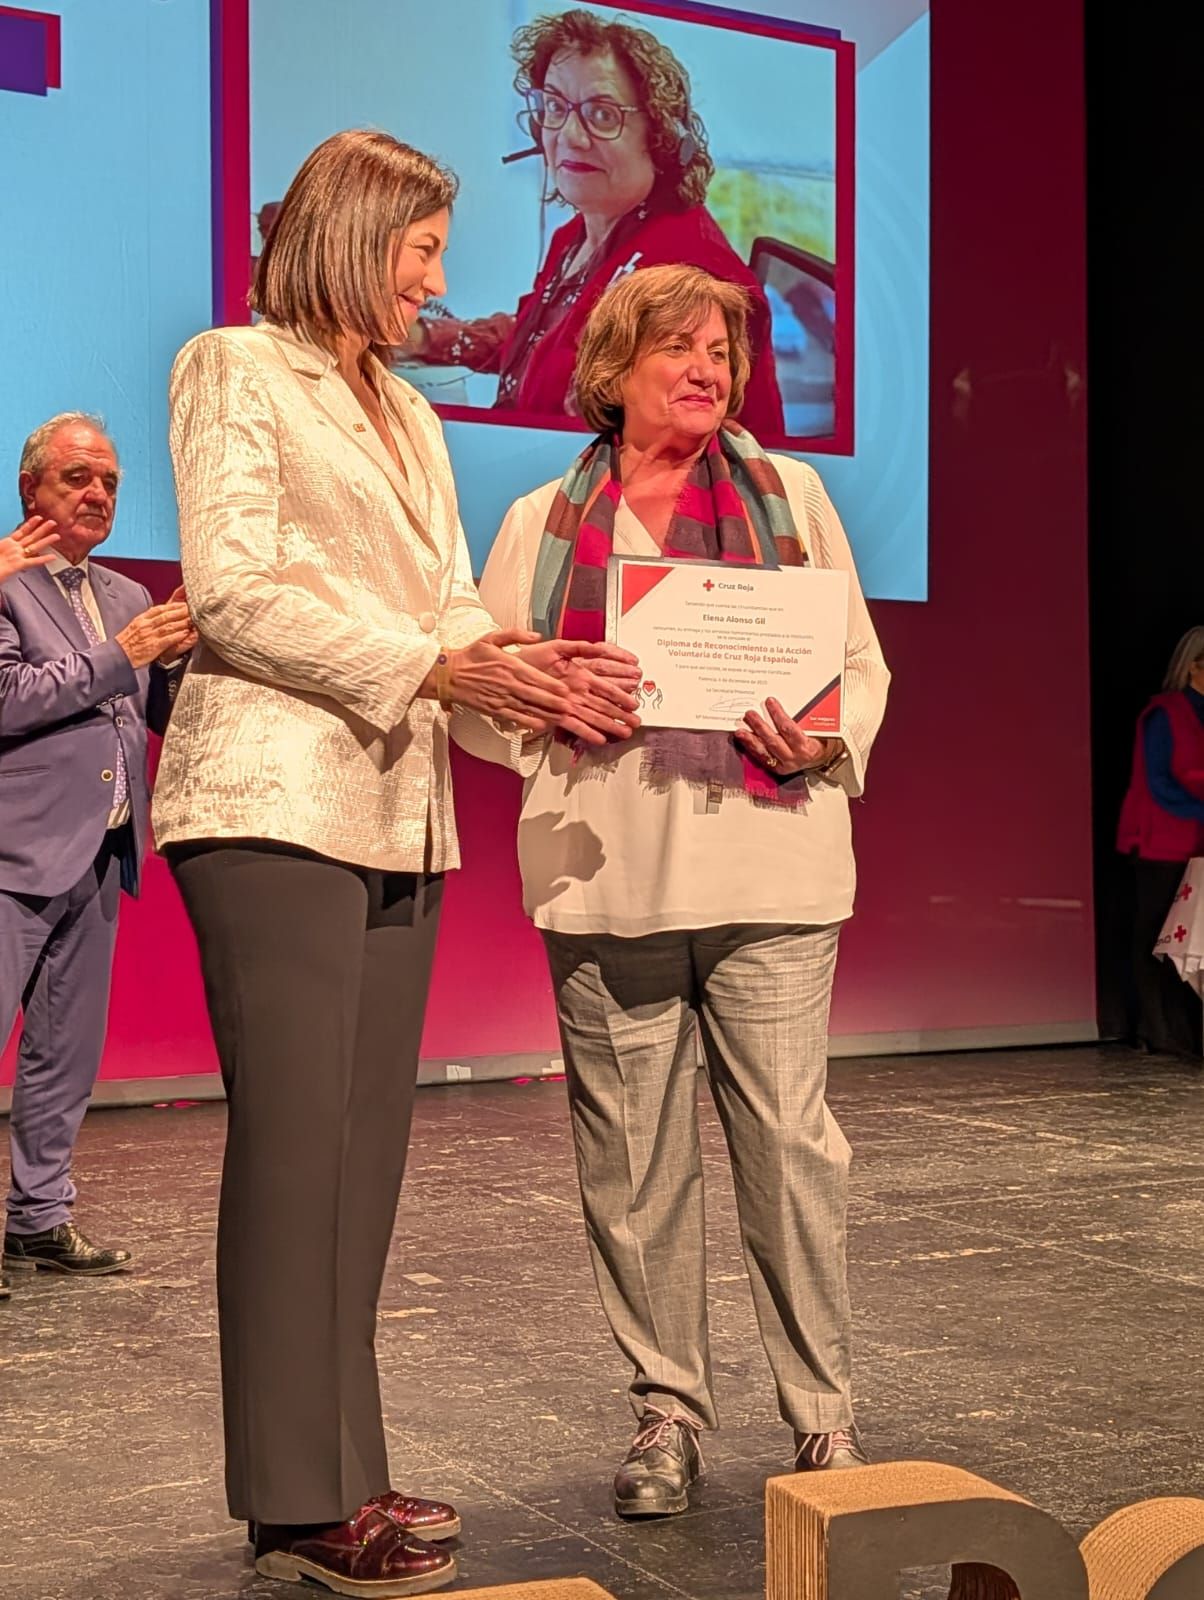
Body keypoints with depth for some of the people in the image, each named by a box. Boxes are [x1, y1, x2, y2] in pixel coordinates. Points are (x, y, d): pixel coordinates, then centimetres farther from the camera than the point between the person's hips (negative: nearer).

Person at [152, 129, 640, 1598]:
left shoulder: (410, 416, 24)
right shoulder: (235, 370, 2)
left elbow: (448, 601, 17)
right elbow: (234, 591, -9)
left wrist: (529, 671, -5)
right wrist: (437, 666, -15)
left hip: (397, 811, 7)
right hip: (275, 799, -7)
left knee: (366, 1149, 6)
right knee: (294, 1143, -7)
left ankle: (337, 1470, 13)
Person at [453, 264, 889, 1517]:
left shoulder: (789, 492, 13)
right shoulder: (540, 522, 13)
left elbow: (862, 666, 11)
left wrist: (819, 739, -9)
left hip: (768, 866, 0)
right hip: (605, 880, 1)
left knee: (790, 1140, -2)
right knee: (630, 1156, 4)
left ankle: (822, 1412, 11)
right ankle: (668, 1406, 18)